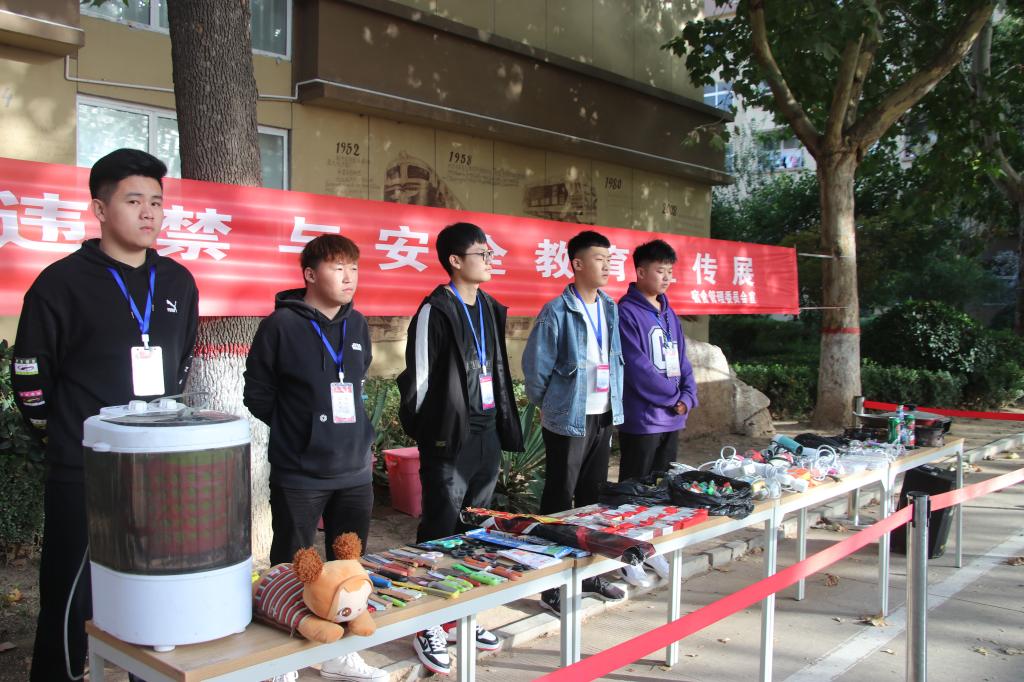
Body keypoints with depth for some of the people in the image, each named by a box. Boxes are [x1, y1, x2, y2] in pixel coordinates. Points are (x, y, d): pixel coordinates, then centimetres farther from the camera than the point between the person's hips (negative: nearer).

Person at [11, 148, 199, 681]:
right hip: (82, 476, -4)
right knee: (72, 605, 4)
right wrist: (61, 437, 4)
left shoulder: (177, 282, 8)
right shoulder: (63, 283, -7)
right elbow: (30, 378, -2)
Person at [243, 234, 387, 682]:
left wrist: (352, 432, 11)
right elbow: (257, 393, -5)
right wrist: (298, 429, -1)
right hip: (298, 474, -5)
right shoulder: (282, 324, -9)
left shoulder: (357, 324, 8)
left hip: (355, 470, 6)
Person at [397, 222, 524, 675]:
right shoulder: (435, 311, -12)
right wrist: (420, 431, -7)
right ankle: (429, 627, 12)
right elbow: (418, 377, -11)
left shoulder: (490, 309, 12)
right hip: (449, 438, -8)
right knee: (440, 533, 0)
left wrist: (504, 426, 15)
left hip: (487, 434, 8)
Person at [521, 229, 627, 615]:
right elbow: (536, 365, -10)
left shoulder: (610, 308, 8)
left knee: (593, 496, 16)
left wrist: (616, 404, 12)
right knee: (559, 500, 2)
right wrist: (547, 406, 0)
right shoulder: (557, 312, -14)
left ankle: (589, 573, 30)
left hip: (602, 417, 7)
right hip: (568, 419, -7)